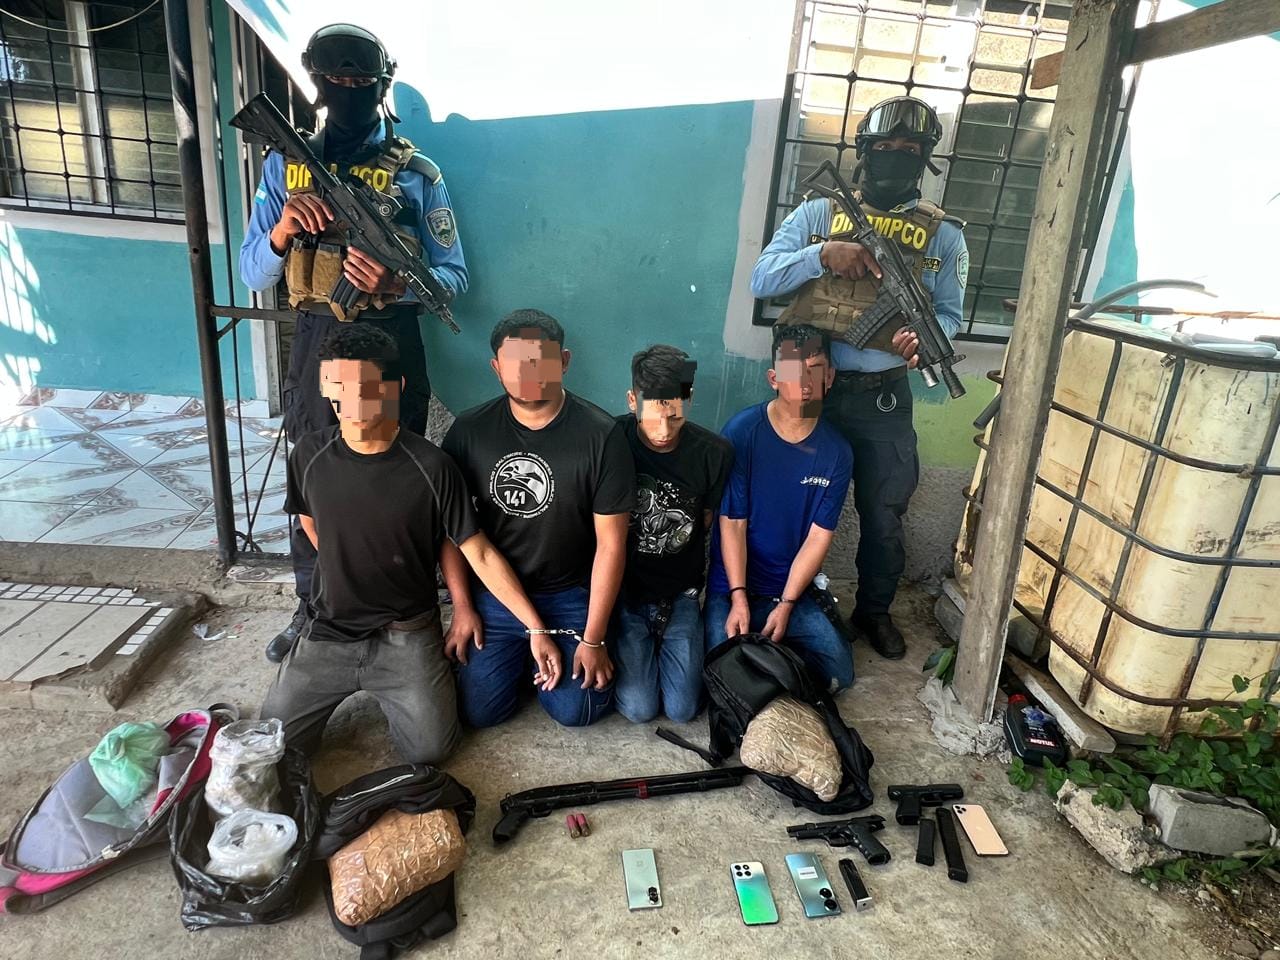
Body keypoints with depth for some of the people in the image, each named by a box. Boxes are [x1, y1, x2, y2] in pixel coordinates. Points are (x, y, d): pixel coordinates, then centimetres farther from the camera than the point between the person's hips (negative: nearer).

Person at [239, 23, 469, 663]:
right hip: (314, 346, 3)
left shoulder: (416, 173, 0)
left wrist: (394, 283, -21)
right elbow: (253, 275, 6)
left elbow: (453, 275, -1)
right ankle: (311, 607, 31)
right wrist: (282, 232, -16)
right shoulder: (285, 167, 7)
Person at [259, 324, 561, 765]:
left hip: (406, 633, -2)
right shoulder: (309, 454, -8)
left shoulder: (431, 467, -17)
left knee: (429, 749, -11)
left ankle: (390, 686, 20)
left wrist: (536, 629, -16)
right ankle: (351, 683, 25)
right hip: (329, 631, 3)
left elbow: (480, 553, -13)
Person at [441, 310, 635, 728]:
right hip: (493, 594, 2)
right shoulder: (469, 431, -9)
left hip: (570, 598, -1)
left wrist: (593, 639, -11)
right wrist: (462, 607, -1)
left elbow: (610, 542, -13)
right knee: (478, 711, -2)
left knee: (574, 710, -6)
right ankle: (517, 655, 29)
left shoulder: (601, 435, -18)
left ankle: (555, 653, 26)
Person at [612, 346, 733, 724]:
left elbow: (705, 522, 4)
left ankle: (661, 642, 27)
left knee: (682, 710, -1)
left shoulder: (714, 453, -12)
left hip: (679, 593, 2)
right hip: (623, 589, -1)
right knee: (639, 708, -7)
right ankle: (639, 646, 23)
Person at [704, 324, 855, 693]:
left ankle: (774, 647, 15)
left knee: (839, 672, -9)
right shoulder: (742, 431, -13)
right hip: (732, 587, -3)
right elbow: (732, 523, -12)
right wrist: (739, 598, -18)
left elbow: (819, 536, -5)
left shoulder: (836, 451, -4)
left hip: (792, 591, 3)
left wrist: (786, 605, -12)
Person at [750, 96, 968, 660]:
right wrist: (821, 254, -21)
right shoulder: (818, 214, 2)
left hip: (883, 399, 1)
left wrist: (924, 337, -19)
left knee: (883, 514, 12)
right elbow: (761, 280, -6)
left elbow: (949, 313, 4)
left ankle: (874, 611, 34)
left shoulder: (943, 235, 5)